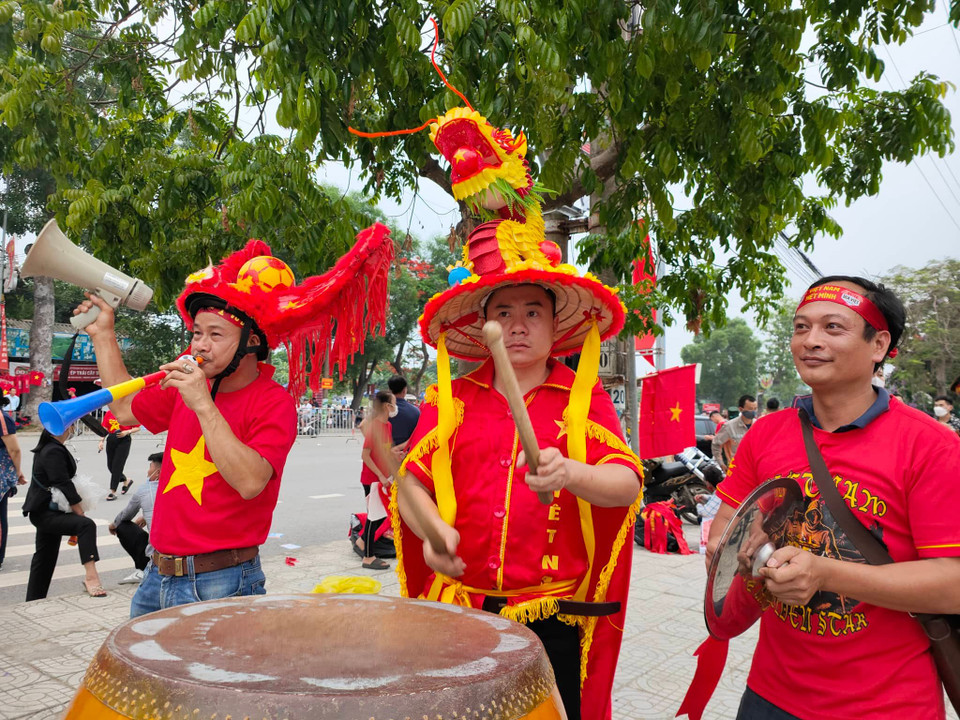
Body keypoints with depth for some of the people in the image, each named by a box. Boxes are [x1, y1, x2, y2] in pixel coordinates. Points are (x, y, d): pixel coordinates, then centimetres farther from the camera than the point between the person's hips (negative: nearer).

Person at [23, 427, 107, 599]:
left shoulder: (47, 448, 15)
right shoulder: (53, 452, -19)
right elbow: (63, 485, -22)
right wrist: (80, 512, -16)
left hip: (44, 511, 12)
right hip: (45, 513, -11)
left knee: (44, 557, 20)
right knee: (86, 525, -32)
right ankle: (91, 576, -43)